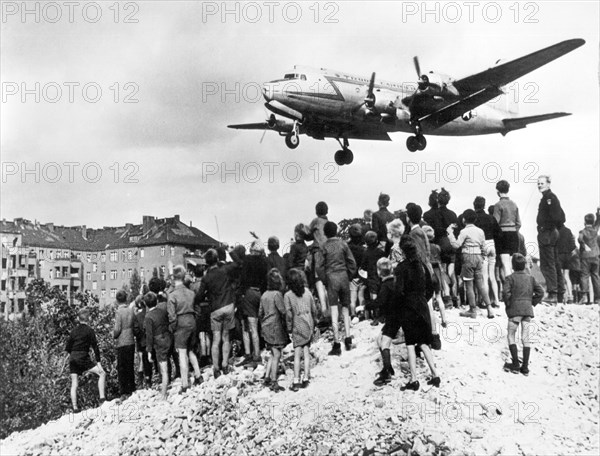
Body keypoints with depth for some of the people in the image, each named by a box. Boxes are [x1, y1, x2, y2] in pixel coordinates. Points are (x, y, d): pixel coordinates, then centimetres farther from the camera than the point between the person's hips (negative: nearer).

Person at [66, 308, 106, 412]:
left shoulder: (74, 330, 13)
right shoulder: (89, 330, -3)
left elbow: (68, 348, 14)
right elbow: (95, 347, -6)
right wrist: (98, 363, -7)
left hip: (72, 359, 6)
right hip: (83, 358, -6)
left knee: (74, 384, 9)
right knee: (102, 373, -1)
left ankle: (74, 408, 4)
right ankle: (102, 398, -13)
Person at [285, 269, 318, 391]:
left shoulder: (288, 296, -10)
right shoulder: (307, 291, 1)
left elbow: (288, 314, -12)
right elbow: (314, 309, 6)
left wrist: (289, 327, 0)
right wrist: (314, 322, 19)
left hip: (298, 327, -3)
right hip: (309, 325, 3)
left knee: (297, 354, -1)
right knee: (306, 351, 10)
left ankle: (296, 381, -2)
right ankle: (306, 378, 10)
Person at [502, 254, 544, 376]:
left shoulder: (510, 278, -4)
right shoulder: (530, 278, 10)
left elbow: (506, 292, -17)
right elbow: (540, 292, 6)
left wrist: (508, 304, -3)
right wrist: (532, 303, 12)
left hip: (515, 310, -4)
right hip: (528, 310, 4)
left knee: (511, 336, 7)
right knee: (525, 338, 6)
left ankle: (515, 364, -1)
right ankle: (525, 367, 6)